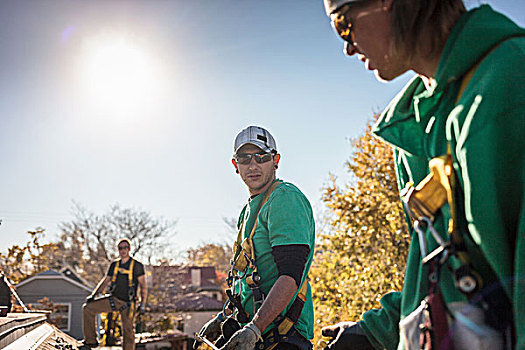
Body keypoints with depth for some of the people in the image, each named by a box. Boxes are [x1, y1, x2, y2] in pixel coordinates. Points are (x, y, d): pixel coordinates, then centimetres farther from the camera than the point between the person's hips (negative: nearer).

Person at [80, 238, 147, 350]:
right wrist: (93, 295, 2)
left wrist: (142, 303, -14)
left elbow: (143, 286, -5)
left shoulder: (137, 266, -5)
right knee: (88, 308, -8)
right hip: (113, 299, 4)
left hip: (128, 303, -4)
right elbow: (105, 281, 13)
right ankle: (91, 341, -1)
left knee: (128, 331, -1)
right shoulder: (114, 265, 7)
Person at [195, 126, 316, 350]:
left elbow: (291, 276, -21)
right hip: (253, 328, 8)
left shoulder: (286, 198, -12)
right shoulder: (251, 208, 17)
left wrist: (254, 330, -27)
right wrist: (224, 317, 20)